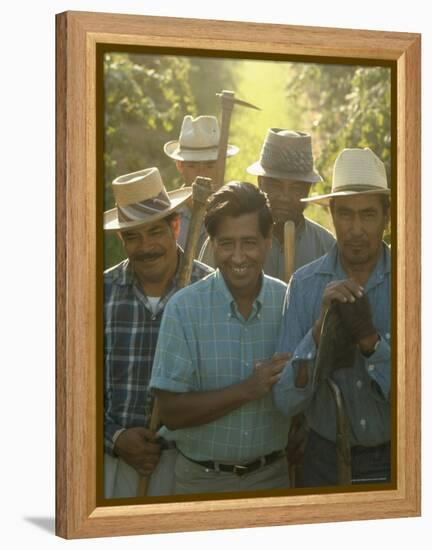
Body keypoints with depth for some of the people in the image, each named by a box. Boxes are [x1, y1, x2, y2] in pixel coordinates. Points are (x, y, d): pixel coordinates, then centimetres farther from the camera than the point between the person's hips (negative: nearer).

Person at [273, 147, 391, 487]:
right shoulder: (305, 284, -8)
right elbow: (286, 401, -12)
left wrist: (369, 339, -25)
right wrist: (321, 327, -23)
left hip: (395, 459, 0)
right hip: (327, 460, 1)